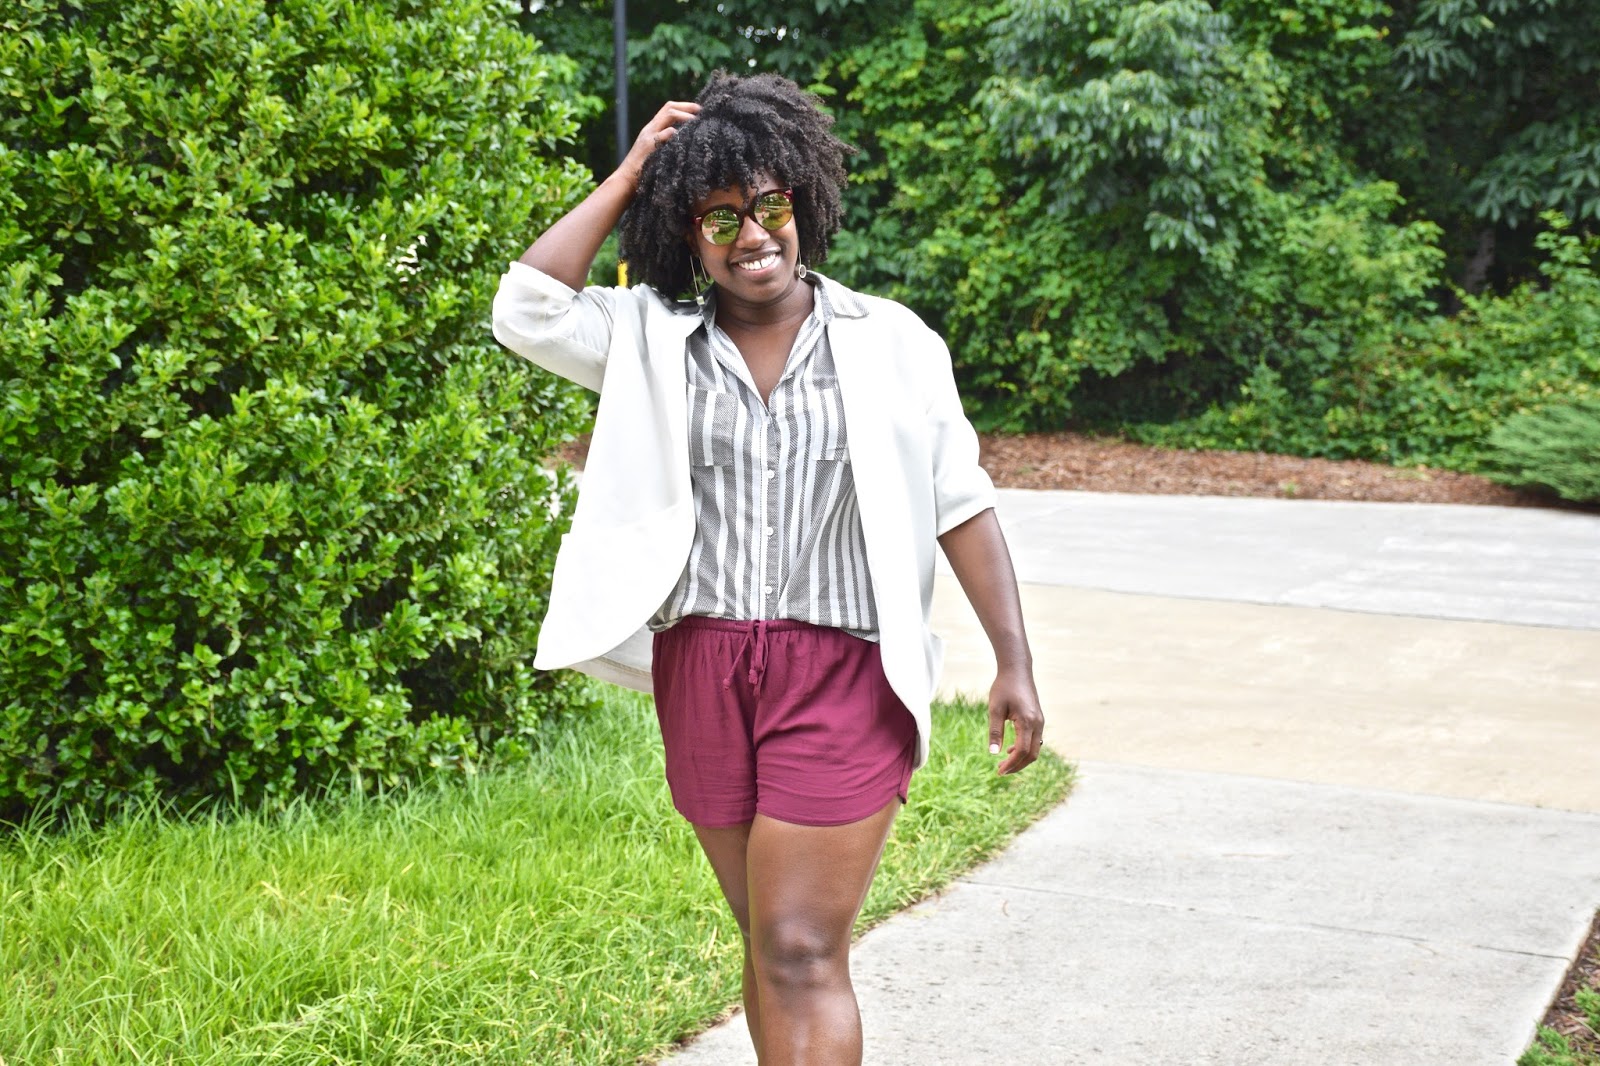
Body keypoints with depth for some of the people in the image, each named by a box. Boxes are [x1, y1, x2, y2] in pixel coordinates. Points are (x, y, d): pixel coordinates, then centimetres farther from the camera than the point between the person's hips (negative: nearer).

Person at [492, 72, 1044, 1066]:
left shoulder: (888, 341, 2)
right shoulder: (651, 339, 7)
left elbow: (961, 505, 3)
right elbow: (526, 311, -7)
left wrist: (1015, 664, -2)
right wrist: (627, 177, -2)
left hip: (843, 673, -3)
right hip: (703, 673, 3)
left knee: (801, 954, -8)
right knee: (770, 942, 14)